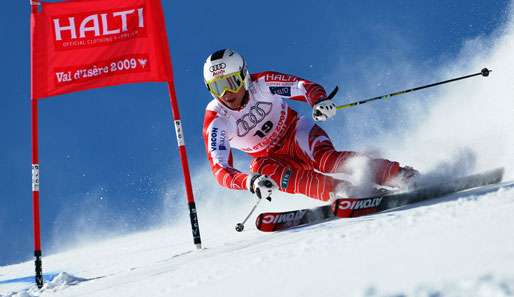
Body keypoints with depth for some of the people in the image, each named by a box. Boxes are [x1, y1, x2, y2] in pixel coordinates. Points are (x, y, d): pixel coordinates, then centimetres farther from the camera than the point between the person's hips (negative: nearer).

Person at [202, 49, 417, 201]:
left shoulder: (262, 83, -20)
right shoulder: (215, 121, -21)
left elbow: (307, 87, -12)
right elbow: (220, 170, -28)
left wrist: (320, 102, -37)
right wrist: (249, 182, -49)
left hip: (296, 134, -1)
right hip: (270, 157, 1)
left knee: (323, 159, -33)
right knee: (265, 170, -34)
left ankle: (397, 174, -40)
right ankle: (345, 192, -43)